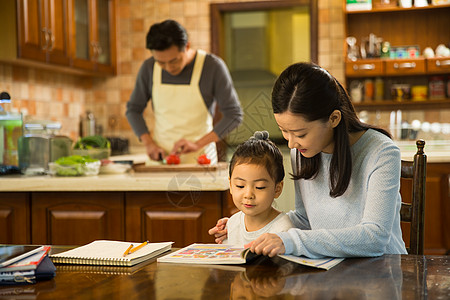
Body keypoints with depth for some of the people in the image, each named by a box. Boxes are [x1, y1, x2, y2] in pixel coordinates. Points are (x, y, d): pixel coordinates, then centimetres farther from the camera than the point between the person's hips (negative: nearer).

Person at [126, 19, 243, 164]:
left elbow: (234, 114, -9)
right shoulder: (149, 68, 0)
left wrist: (198, 144, -19)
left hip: (199, 158, -2)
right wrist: (149, 143, -4)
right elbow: (133, 109, 12)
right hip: (160, 157, 2)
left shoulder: (213, 66, -9)